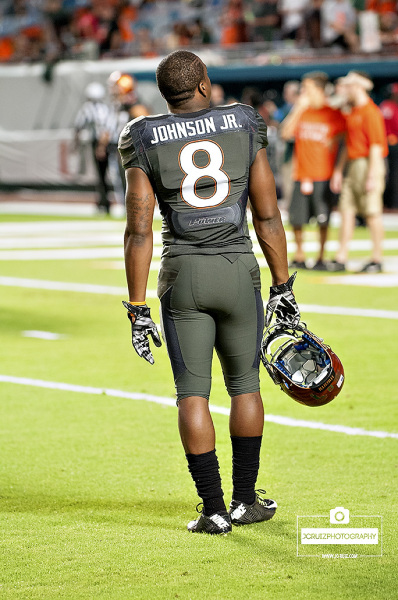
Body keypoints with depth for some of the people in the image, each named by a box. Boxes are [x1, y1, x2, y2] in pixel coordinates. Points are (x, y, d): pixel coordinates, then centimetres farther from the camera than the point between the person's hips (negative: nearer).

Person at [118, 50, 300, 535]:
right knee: (244, 382, 16)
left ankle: (213, 509, 3)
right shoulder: (243, 130, 0)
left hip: (182, 275, -1)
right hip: (239, 273, 1)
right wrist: (283, 287, 9)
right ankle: (245, 500, 20)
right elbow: (268, 218, 1)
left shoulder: (147, 142, -2)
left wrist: (138, 308, -1)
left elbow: (139, 232, -5)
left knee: (192, 391, 5)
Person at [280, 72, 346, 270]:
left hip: (323, 176, -3)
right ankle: (299, 257, 14)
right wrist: (298, 109, -8)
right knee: (296, 218, 1)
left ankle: (321, 258, 8)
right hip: (301, 175, 3)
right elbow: (285, 133, -3)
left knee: (323, 219, -3)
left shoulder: (334, 115, 0)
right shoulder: (301, 111, 9)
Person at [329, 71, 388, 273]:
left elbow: (376, 146, -17)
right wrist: (338, 171, 22)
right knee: (346, 209, 6)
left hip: (369, 164, -10)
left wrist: (372, 176, -21)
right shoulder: (352, 113, 17)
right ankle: (341, 259, 6)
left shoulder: (370, 112, -13)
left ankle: (376, 260, 1)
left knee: (372, 212, -5)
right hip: (353, 165, 10)